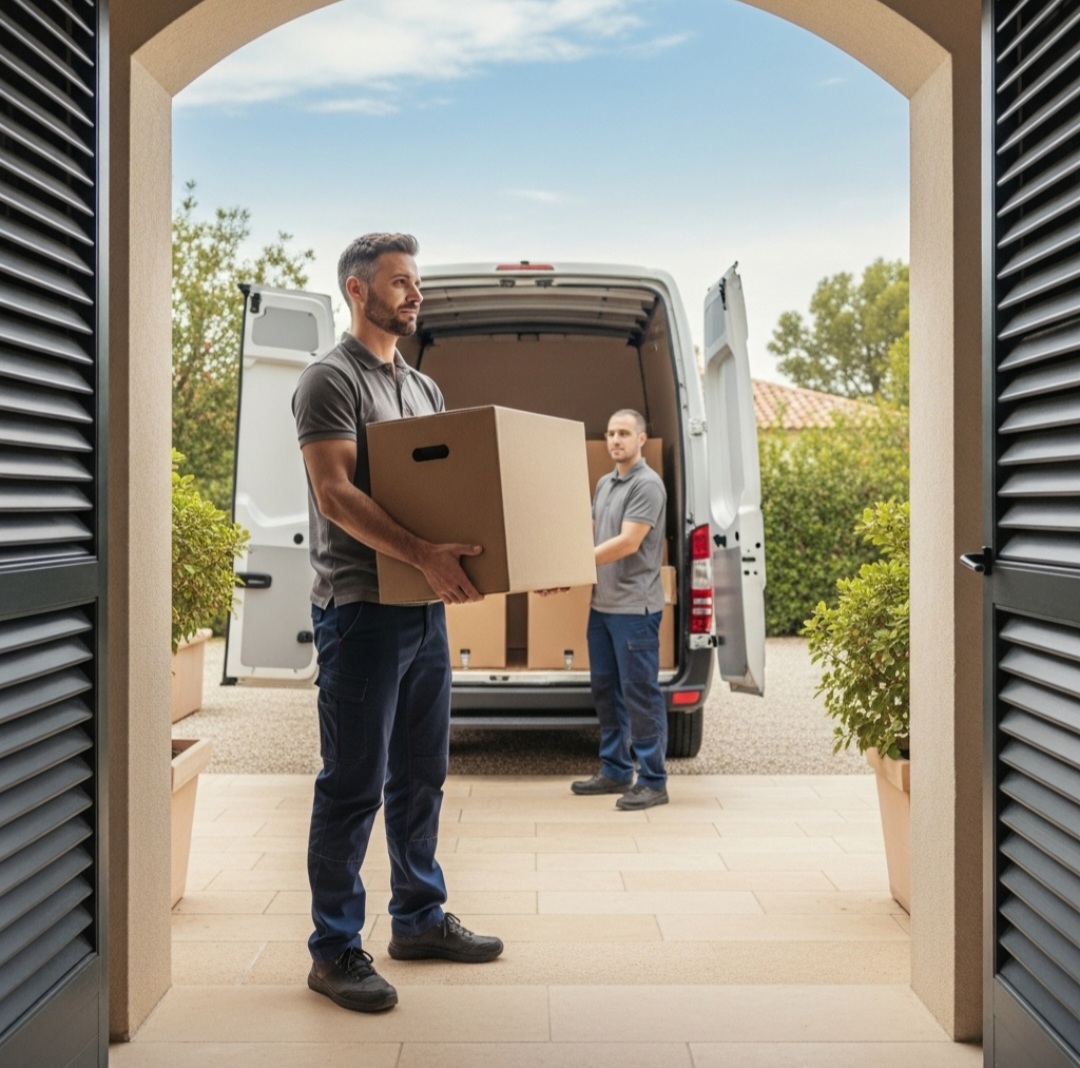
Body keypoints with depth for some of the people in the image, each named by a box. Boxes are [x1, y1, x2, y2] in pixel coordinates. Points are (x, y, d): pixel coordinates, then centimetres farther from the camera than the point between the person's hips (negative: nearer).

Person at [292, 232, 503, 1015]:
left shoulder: (424, 387, 18)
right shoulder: (331, 379, -7)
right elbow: (336, 493, -18)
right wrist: (425, 556, -29)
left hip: (426, 607, 8)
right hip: (361, 607, -8)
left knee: (421, 774, 16)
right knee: (354, 785, -2)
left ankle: (420, 918, 29)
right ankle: (335, 950, 9)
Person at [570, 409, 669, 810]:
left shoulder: (648, 484, -11)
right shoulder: (604, 484, 15)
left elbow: (627, 543, -19)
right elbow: (589, 535, 20)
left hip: (635, 607, -9)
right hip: (602, 603, 9)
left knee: (640, 693, -4)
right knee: (606, 690, 14)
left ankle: (653, 781, 3)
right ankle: (615, 771, 25)